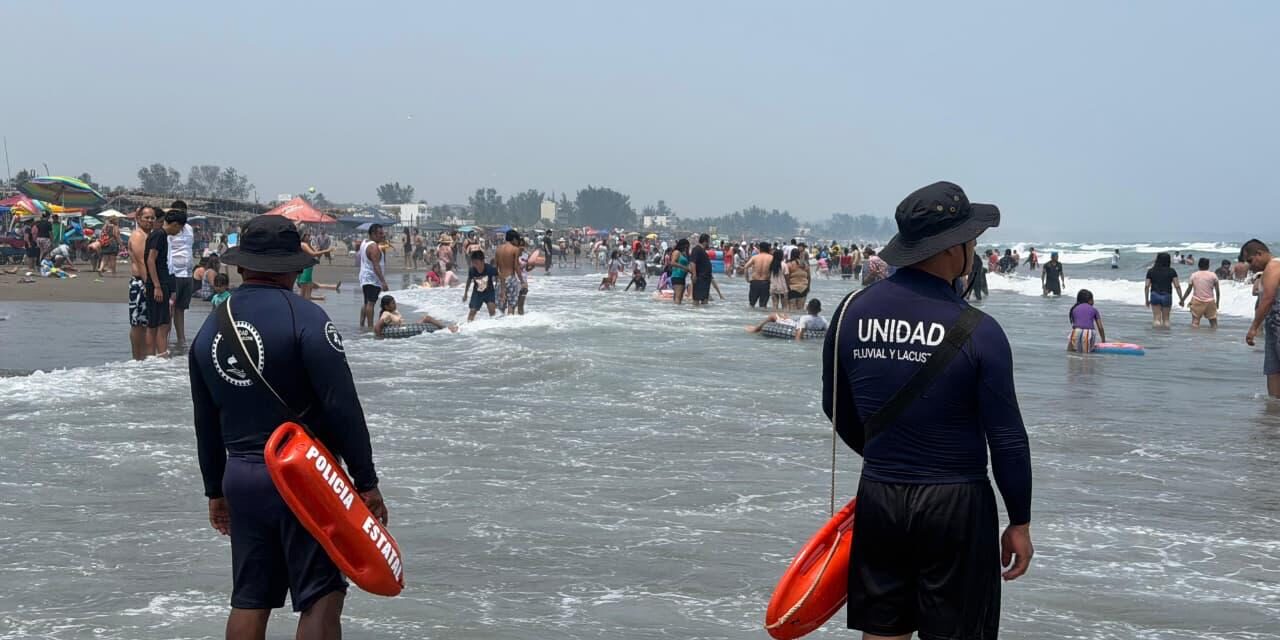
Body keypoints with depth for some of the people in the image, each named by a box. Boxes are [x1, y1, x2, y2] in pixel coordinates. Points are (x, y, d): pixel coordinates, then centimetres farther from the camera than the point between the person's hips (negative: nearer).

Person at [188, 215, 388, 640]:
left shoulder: (210, 329, 9)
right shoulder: (304, 317, -12)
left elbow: (206, 423, 16)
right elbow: (342, 407, -15)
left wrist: (215, 490, 25)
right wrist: (366, 481, -10)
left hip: (241, 477, 6)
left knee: (249, 600, 12)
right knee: (321, 598, -2)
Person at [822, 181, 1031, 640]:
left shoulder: (852, 311, -2)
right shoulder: (977, 331, -15)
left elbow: (837, 410, 11)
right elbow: (1007, 439, -11)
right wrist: (1019, 522, 1)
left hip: (878, 498, 4)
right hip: (954, 504, -4)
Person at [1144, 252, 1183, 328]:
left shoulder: (1151, 271, 4)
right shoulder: (1172, 271, 2)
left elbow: (1147, 286, 1)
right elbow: (1177, 286, -2)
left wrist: (1147, 300, 9)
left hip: (1155, 296, 0)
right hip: (1167, 296, 0)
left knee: (1156, 318, -1)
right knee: (1166, 318, 11)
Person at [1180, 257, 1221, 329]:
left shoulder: (1193, 275, 3)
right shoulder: (1213, 275, 1)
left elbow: (1189, 290, 2)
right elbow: (1217, 291, 1)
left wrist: (1182, 300, 13)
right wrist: (1217, 302, 12)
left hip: (1197, 301, 0)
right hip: (1210, 301, 0)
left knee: (1195, 323, -1)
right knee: (1213, 321, 10)